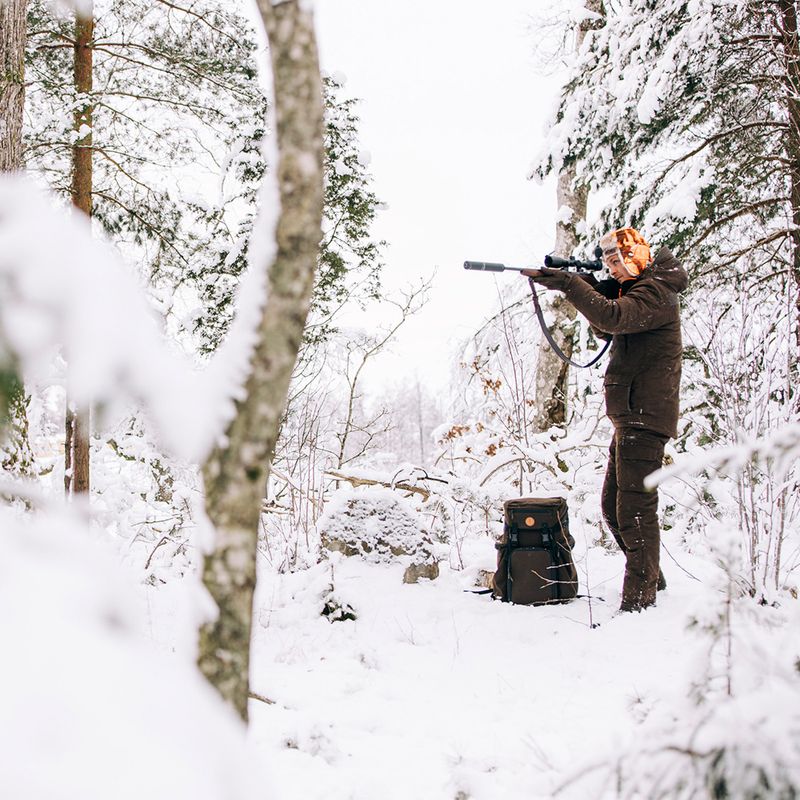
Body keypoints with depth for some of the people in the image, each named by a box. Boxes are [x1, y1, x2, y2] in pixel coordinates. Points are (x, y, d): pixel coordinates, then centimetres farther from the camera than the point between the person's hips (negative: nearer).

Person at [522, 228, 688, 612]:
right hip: (630, 416, 11)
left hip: (645, 415, -11)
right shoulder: (632, 289, 19)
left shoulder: (655, 292, -13)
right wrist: (592, 287, 3)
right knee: (614, 506, 17)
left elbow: (613, 318, -29)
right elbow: (605, 328, 18)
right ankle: (650, 576, 30)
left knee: (635, 508, -11)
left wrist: (570, 285, -32)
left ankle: (638, 599, -8)